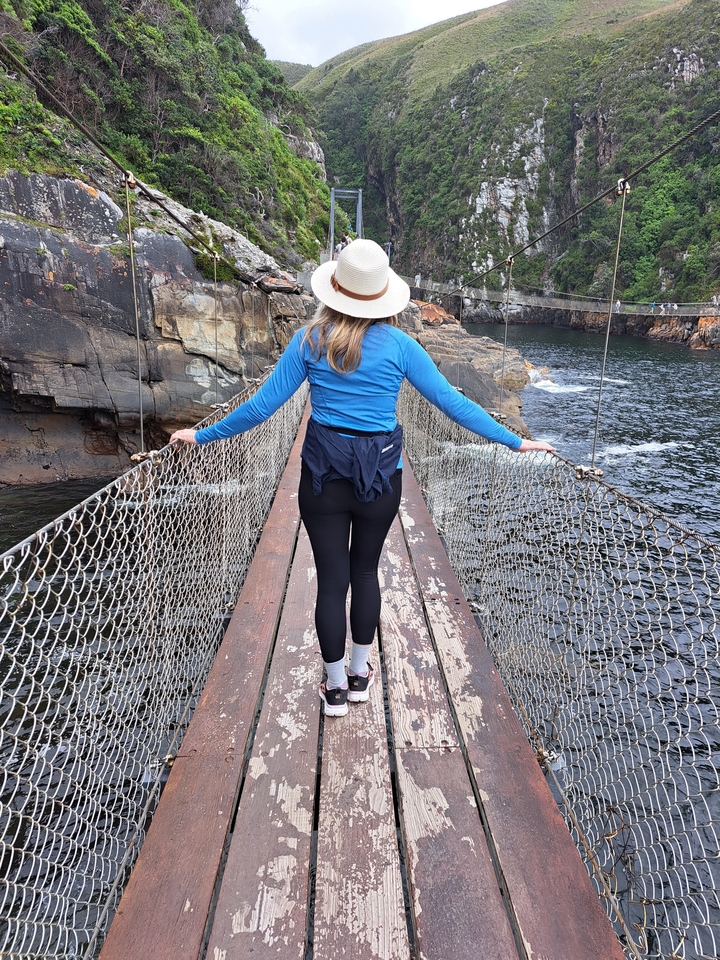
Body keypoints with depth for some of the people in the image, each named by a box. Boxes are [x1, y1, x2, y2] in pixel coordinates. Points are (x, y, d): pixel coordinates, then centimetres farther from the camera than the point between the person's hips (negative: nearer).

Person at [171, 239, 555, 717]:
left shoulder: (310, 340, -5)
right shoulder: (398, 344, -6)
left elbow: (262, 405, -5)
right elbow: (452, 401, -5)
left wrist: (202, 436, 7)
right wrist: (515, 442, 2)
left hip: (323, 475, 0)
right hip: (380, 477, 1)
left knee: (331, 579, 9)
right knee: (366, 571, 19)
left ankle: (335, 687, 23)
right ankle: (360, 675, 33)